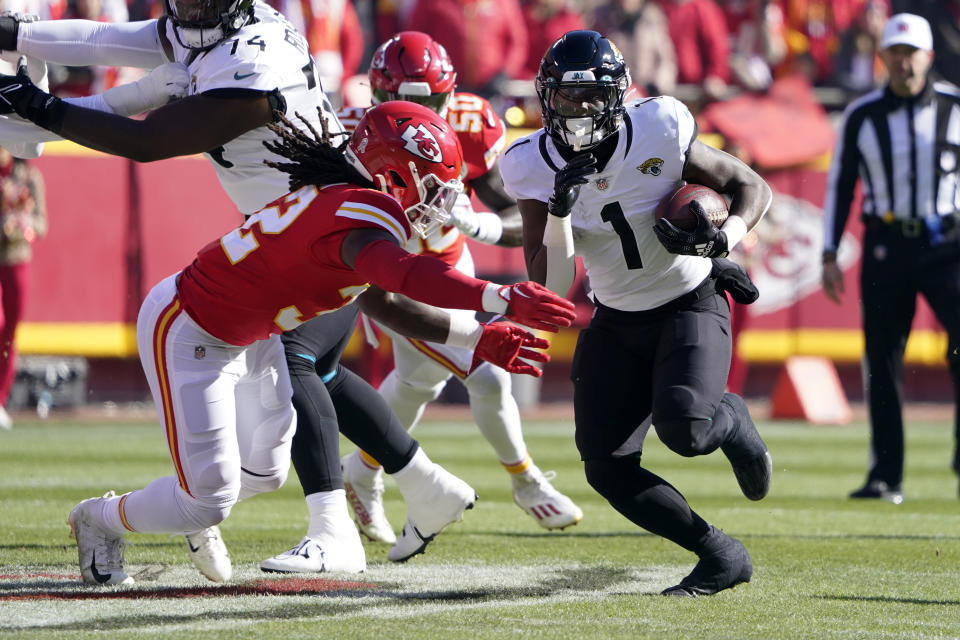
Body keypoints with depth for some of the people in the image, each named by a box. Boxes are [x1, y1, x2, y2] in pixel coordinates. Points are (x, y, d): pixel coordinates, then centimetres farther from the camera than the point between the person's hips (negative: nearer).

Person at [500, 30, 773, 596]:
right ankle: (721, 555, 9)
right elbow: (549, 291, -13)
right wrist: (560, 211, -28)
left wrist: (723, 238, -26)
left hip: (690, 306, -4)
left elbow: (752, 188, -6)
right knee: (607, 467, -8)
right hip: (616, 323, 4)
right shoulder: (535, 167, -12)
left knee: (684, 428, -29)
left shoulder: (659, 133, -20)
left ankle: (732, 421, 10)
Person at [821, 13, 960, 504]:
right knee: (883, 361, 1)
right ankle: (885, 476, 6)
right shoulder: (861, 117, 5)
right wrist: (829, 255, 6)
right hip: (886, 245, 1)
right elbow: (839, 184, 11)